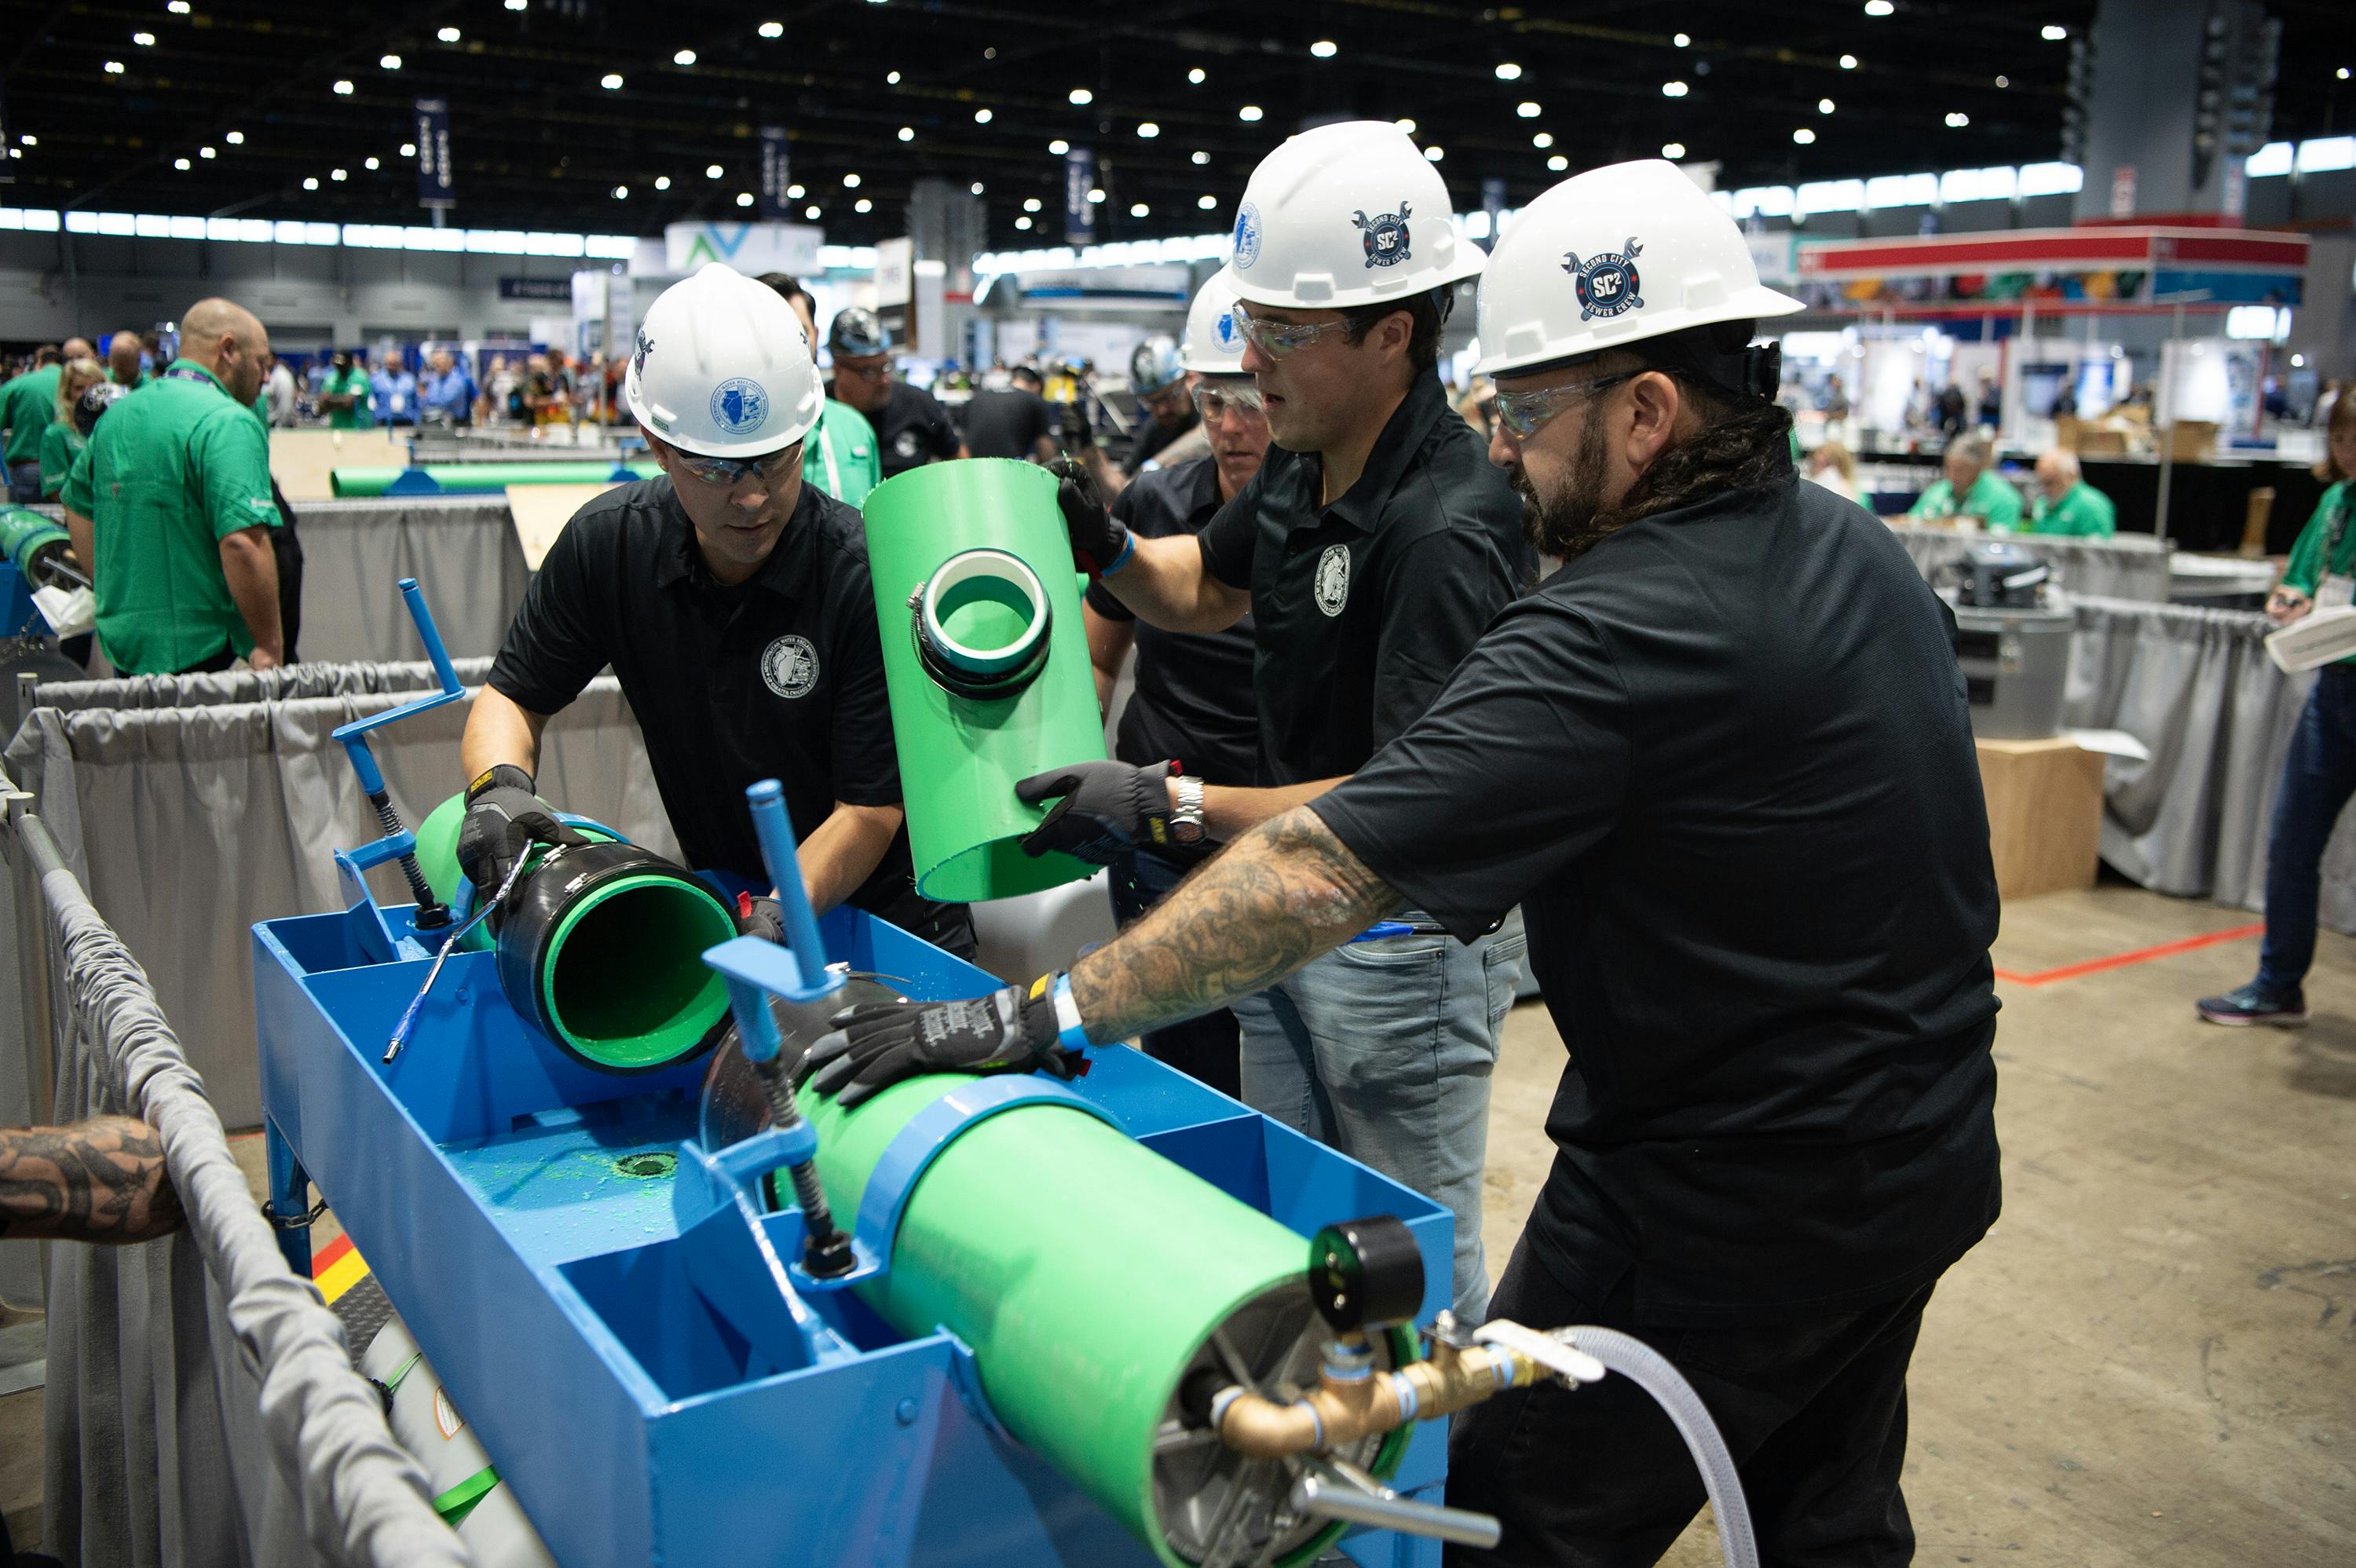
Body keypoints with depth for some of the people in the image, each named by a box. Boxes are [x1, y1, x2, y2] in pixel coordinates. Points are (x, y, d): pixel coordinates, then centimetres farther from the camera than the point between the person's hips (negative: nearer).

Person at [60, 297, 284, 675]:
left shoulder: (117, 414, 12)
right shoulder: (228, 424, -15)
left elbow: (78, 509, 24)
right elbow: (242, 542, -25)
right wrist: (269, 647, -20)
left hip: (121, 642, 8)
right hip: (199, 652, -8)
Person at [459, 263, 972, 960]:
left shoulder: (866, 576, -22)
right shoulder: (608, 543, -9)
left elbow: (870, 810, -18)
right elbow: (512, 696, 3)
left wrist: (778, 919, -33)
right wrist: (498, 785, -19)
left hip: (888, 919, -2)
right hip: (723, 903, 3)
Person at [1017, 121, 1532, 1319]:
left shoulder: (1449, 529, -27)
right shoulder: (1302, 468, 1)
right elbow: (1206, 590, 20)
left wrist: (1176, 807, -32)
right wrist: (1105, 549, -1)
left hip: (1408, 938, -9)